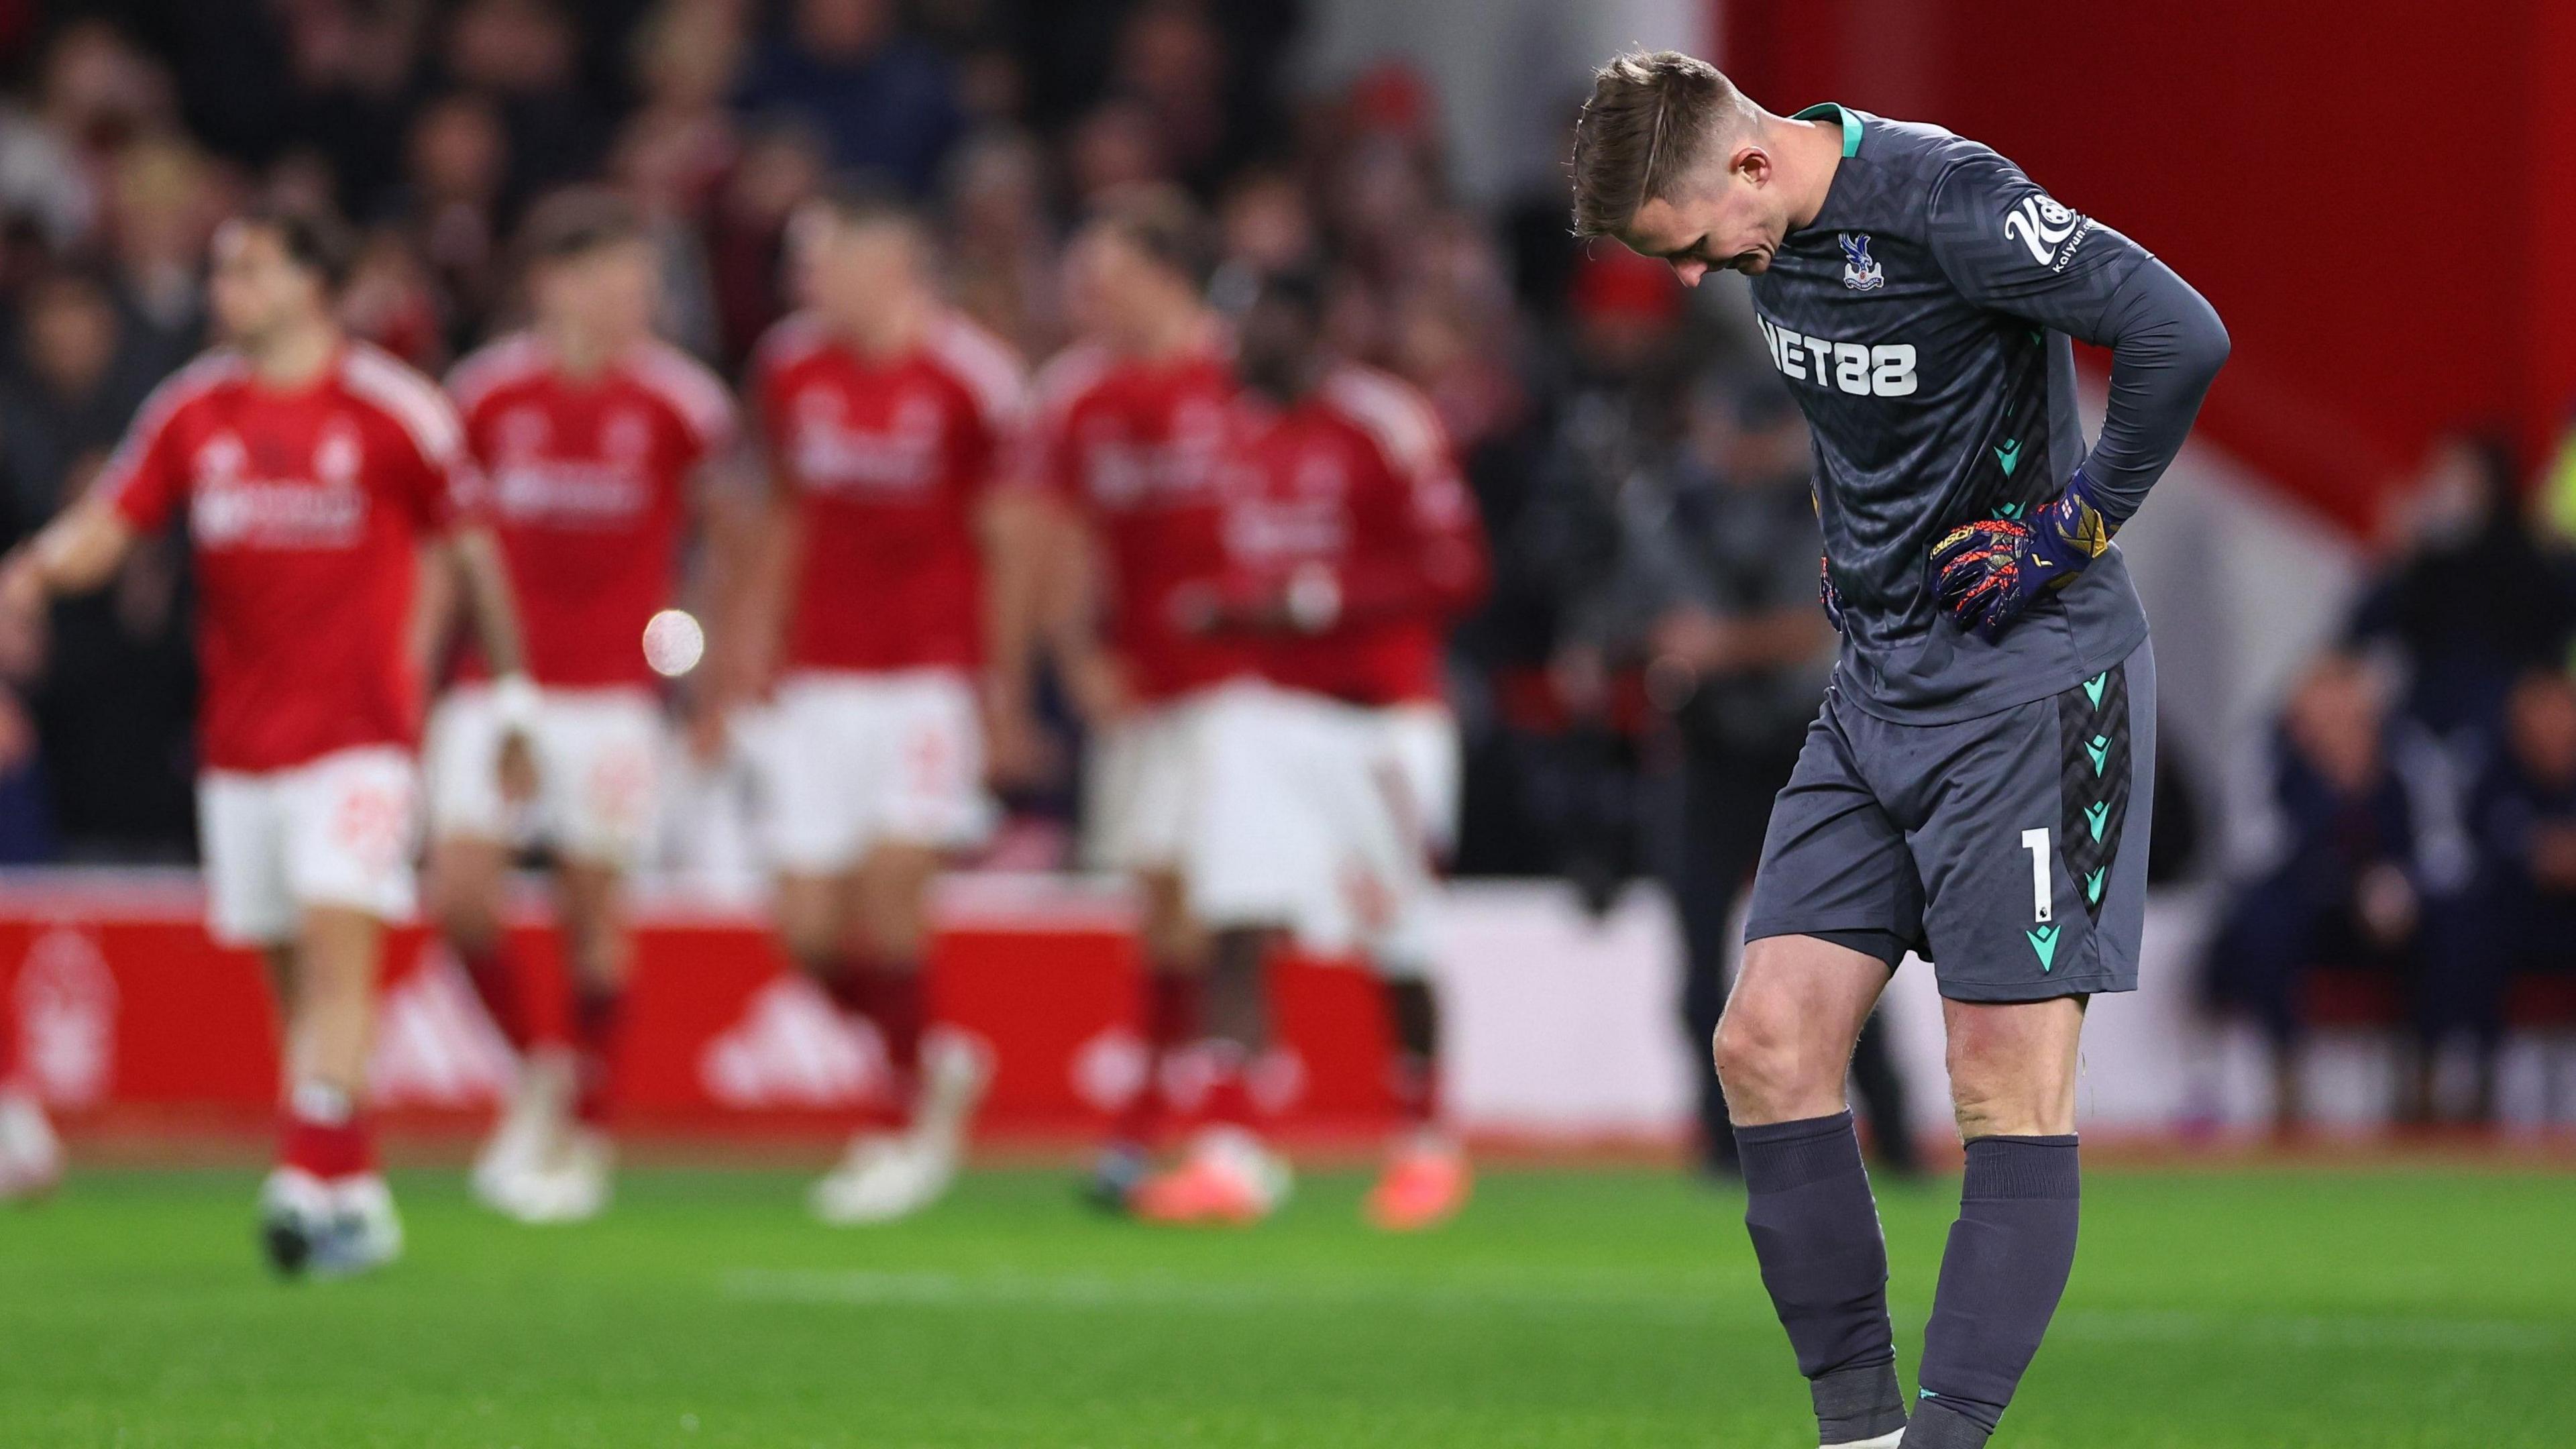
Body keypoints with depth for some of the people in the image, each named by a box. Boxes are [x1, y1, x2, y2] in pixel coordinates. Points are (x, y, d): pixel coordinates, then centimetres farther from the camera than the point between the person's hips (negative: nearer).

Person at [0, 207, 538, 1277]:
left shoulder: (392, 411, -3)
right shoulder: (192, 413, 6)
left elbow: (468, 552, 6)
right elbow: (102, 532, 3)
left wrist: (511, 696, 10)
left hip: (356, 732, -4)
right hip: (240, 738, 4)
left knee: (337, 946, -17)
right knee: (290, 974, 7)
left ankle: (313, 1183, -23)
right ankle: (356, 1198, 16)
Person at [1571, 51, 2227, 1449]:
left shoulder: (1943, 202, -21)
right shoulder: (1772, 229, 5)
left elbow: (2180, 335, -26)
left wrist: (2073, 526, -17)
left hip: (2026, 687, -8)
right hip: (1876, 688, 8)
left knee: (2009, 1086, -8)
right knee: (1767, 1044, 0)